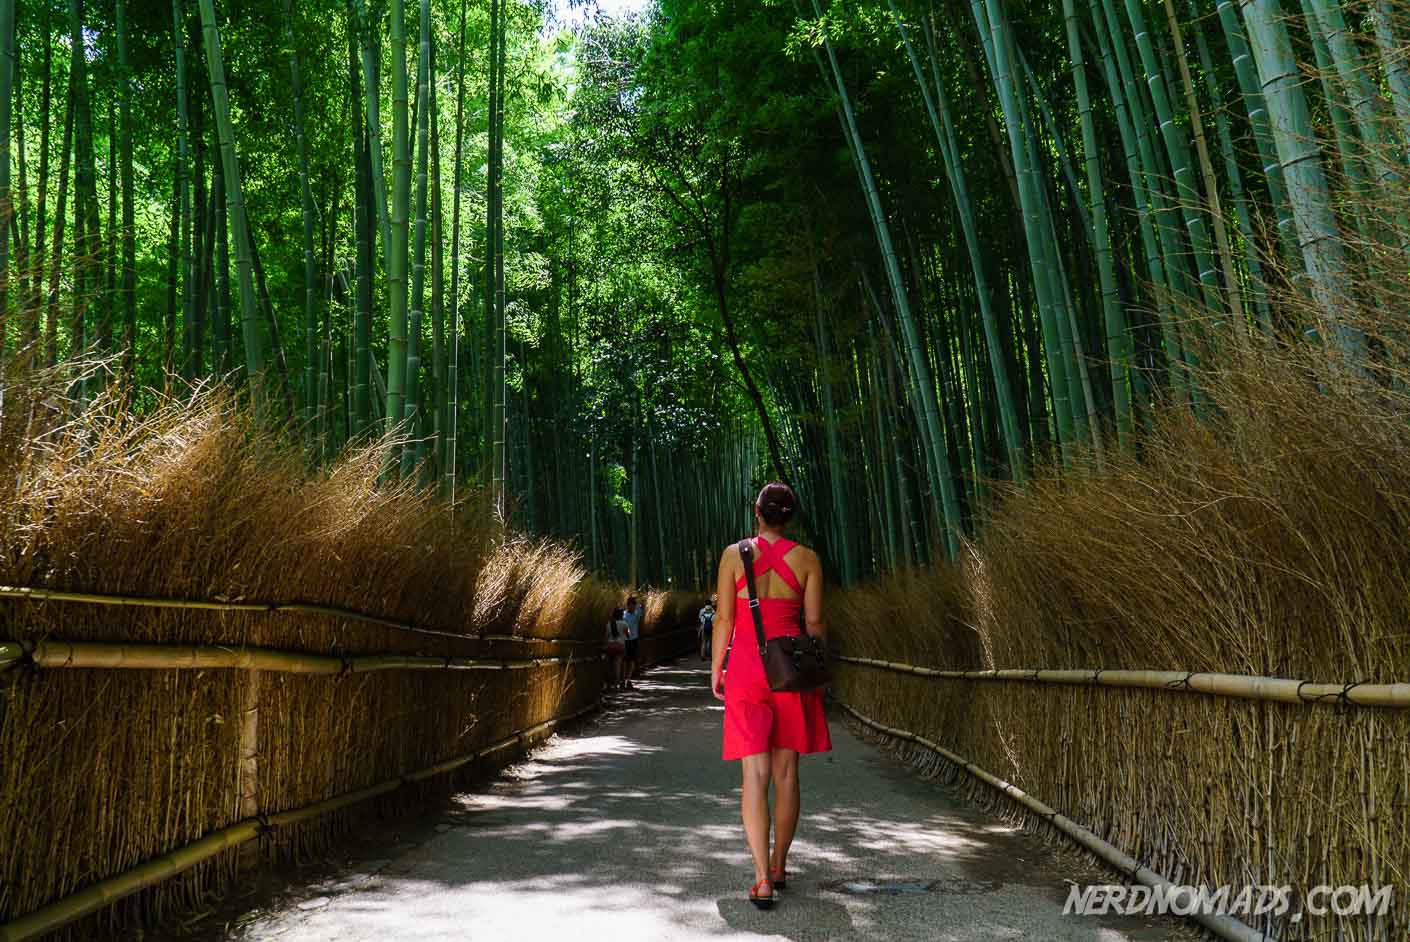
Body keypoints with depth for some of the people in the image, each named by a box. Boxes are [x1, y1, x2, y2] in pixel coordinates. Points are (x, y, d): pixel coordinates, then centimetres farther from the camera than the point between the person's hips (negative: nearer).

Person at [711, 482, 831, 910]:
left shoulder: (735, 554, -3)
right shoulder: (807, 559, 0)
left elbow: (724, 618, -2)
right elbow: (814, 623, 2)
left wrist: (716, 669, 7)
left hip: (746, 667, -1)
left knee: (755, 775, -1)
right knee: (786, 772, 13)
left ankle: (763, 880, -7)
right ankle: (778, 866, 25)